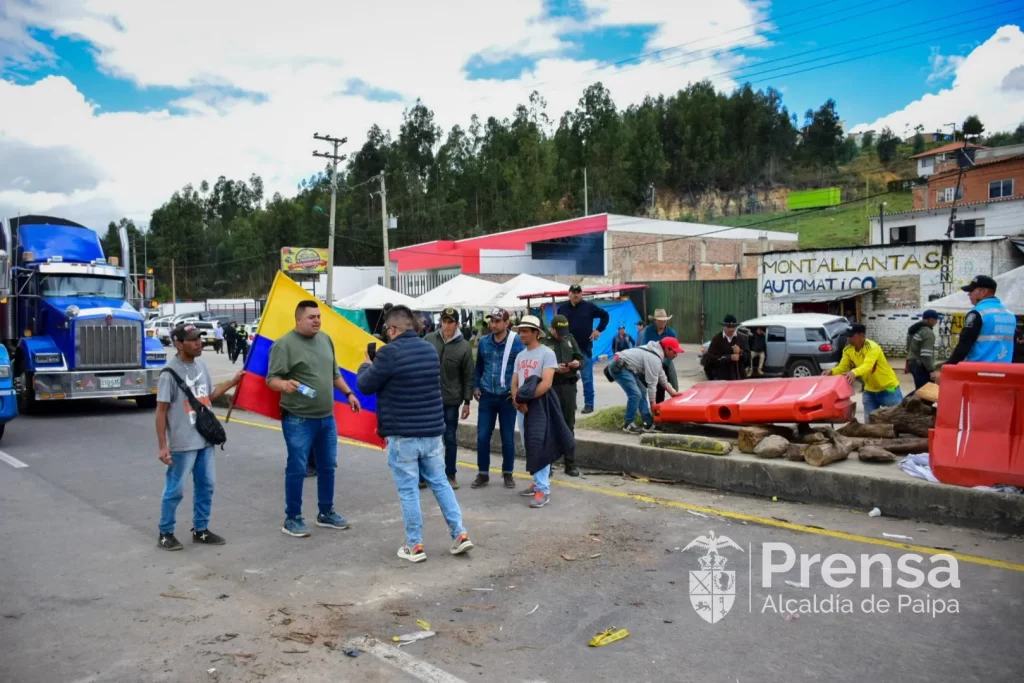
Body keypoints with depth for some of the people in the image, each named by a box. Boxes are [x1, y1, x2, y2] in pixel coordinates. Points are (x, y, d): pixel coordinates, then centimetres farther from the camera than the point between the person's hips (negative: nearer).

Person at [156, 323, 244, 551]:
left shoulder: (200, 365, 6)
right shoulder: (170, 372, -16)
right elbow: (161, 410, -14)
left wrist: (234, 381, 14)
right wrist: (162, 445, -15)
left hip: (205, 439, 7)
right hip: (182, 444, -7)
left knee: (205, 486, 14)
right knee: (175, 489, 4)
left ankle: (200, 530, 28)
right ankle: (165, 534, 20)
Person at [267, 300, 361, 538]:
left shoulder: (325, 340, 10)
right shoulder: (285, 344, -12)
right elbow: (272, 379, -16)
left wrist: (348, 393, 17)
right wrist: (284, 384, -36)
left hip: (327, 417, 7)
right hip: (298, 420, -7)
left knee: (328, 467, 15)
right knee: (297, 469, 0)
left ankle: (326, 513, 29)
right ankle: (292, 519, 14)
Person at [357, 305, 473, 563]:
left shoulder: (389, 352, -15)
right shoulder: (430, 349, 7)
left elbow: (365, 386, -5)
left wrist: (367, 364, 16)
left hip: (403, 434, -6)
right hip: (433, 430, 6)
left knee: (408, 490, 4)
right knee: (440, 482, 15)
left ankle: (415, 546, 12)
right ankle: (460, 535, 15)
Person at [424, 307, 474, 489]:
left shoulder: (464, 346, -6)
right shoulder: (429, 339, -1)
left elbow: (468, 376, -2)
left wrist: (467, 401, -3)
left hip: (451, 400, -1)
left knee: (450, 438, 9)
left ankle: (450, 475, 22)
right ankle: (423, 476, 16)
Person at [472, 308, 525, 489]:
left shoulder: (517, 341, -9)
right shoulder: (483, 342, 4)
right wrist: (475, 386, 9)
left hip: (507, 397, -3)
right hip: (487, 396, 3)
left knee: (508, 438, 8)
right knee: (482, 436, 3)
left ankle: (507, 474, 23)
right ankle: (483, 474, 17)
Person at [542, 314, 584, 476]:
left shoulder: (570, 339, 11)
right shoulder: (543, 341, -5)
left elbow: (580, 358, 14)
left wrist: (577, 363, -8)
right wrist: (554, 369, -21)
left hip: (569, 386, 4)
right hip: (551, 387, -4)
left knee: (569, 426, 9)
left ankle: (570, 464, 17)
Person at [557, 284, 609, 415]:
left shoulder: (589, 306, -1)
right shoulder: (562, 308, 6)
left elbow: (604, 315, 9)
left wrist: (599, 330, 2)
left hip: (584, 347, -2)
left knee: (587, 378, 0)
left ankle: (589, 404, 6)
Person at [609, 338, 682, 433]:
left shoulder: (657, 353, 11)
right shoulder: (654, 359, -21)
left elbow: (661, 376, 21)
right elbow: (652, 383, -18)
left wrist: (672, 392, 22)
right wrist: (653, 404, -12)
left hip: (624, 367, 11)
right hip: (618, 367, -11)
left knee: (641, 392, 12)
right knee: (635, 394, -16)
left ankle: (649, 423, 13)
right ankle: (628, 425, -5)